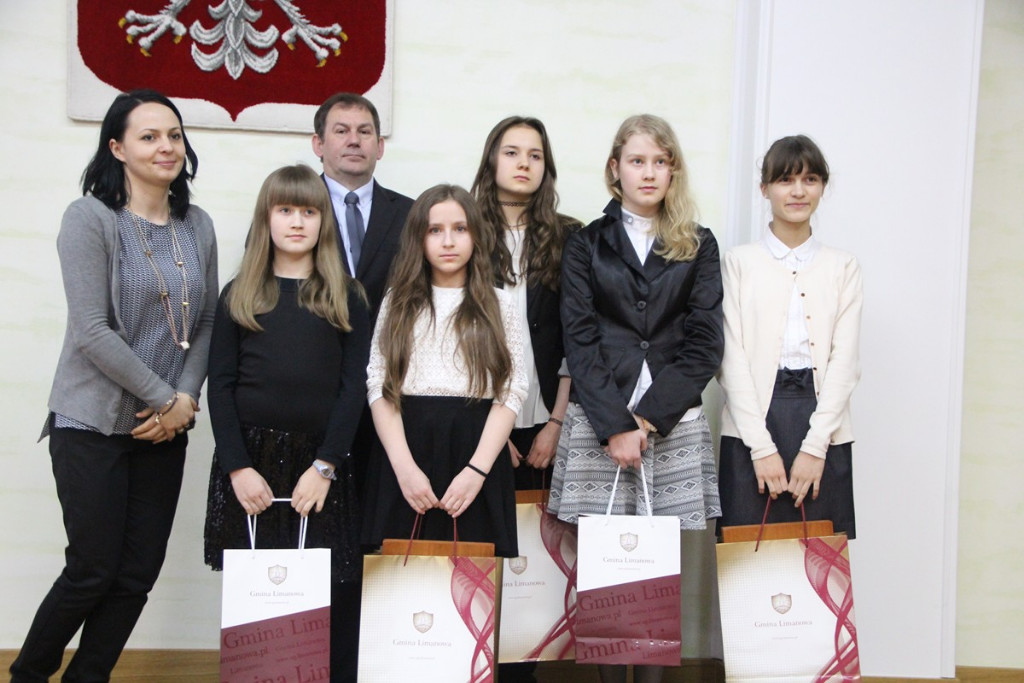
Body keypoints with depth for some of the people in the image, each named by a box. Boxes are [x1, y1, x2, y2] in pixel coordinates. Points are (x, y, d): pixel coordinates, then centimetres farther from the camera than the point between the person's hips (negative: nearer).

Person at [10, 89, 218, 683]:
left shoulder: (198, 226, 7)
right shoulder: (90, 218, -8)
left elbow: (207, 322, 8)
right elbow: (92, 331, -15)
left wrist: (186, 399, -6)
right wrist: (162, 397, -13)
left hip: (165, 428, 5)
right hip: (93, 424, -5)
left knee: (140, 573, 6)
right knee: (94, 569, 0)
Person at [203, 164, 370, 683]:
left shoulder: (345, 298, 8)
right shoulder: (240, 295, 10)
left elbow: (354, 386, 1)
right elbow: (220, 386, 5)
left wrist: (325, 465, -9)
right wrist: (238, 466, -6)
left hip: (321, 463, -1)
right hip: (250, 463, 1)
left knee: (331, 596, -3)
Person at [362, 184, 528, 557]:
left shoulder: (499, 305, 9)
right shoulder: (398, 302, 11)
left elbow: (511, 393, 0)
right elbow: (378, 388, 3)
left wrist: (476, 470, -13)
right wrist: (404, 466, -11)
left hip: (475, 452, -1)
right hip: (405, 450, 1)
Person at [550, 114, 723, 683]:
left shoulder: (698, 246, 11)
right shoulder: (587, 245, 10)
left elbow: (704, 345, 3)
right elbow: (579, 342, 1)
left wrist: (651, 417, -8)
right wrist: (614, 425, -9)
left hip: (674, 427, 1)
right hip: (597, 427, 0)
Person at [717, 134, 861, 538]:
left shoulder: (842, 267, 11)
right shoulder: (740, 263, 7)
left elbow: (844, 360, 3)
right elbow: (732, 360, -1)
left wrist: (814, 446, -8)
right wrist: (762, 446, -10)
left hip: (823, 428, 2)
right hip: (752, 423, -1)